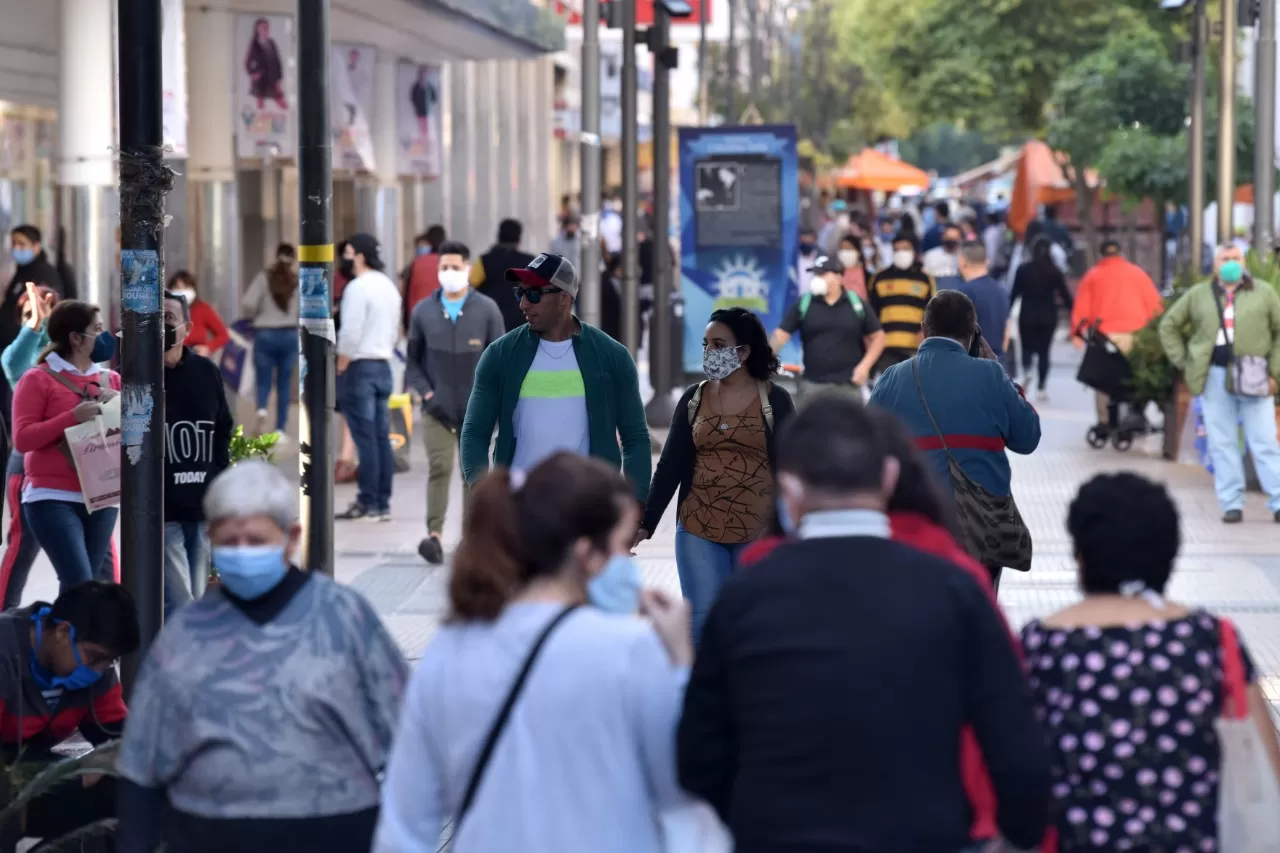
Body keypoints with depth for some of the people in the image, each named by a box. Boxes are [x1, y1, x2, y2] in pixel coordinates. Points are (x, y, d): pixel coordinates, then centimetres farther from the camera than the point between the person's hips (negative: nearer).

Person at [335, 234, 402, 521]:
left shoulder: (358, 287, -13)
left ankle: (368, 503, -6)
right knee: (381, 437, 7)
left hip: (359, 367, -8)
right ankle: (383, 503, 8)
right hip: (383, 366, 8)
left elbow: (350, 333, -18)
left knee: (364, 438, -6)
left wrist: (339, 369, -9)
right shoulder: (389, 287, 14)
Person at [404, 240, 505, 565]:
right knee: (439, 468, -13)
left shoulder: (487, 310, 0)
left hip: (476, 409, 1)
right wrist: (423, 391, -4)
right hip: (438, 408, 0)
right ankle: (434, 535, -19)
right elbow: (413, 359, 10)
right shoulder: (423, 312, 3)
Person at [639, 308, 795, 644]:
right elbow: (670, 466, 7)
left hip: (759, 533, -2)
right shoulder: (693, 399, 6)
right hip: (697, 531, 2)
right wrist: (645, 524, 1)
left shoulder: (775, 400, -2)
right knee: (702, 624, 0)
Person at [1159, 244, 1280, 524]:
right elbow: (1169, 326, 16)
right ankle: (1232, 504, 7)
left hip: (1254, 379, -2)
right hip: (1215, 377, 2)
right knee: (1222, 445, 3)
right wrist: (1183, 363, 7)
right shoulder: (1198, 295, 9)